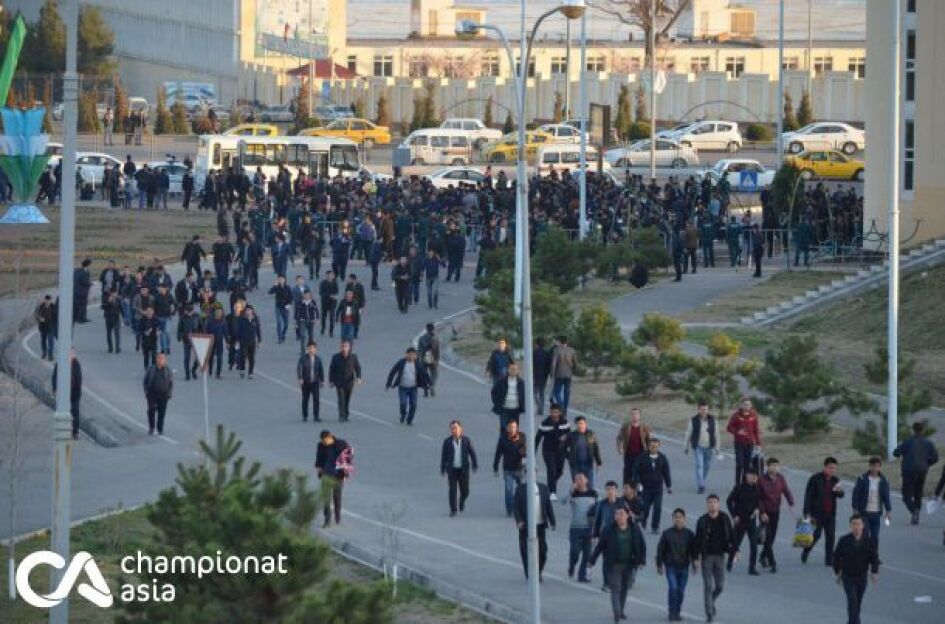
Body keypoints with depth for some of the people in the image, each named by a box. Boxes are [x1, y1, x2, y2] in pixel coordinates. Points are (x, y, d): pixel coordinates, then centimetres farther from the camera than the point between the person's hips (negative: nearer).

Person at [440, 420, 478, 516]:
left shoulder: (466, 440, -3)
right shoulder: (447, 441, -2)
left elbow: (472, 453, 3)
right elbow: (443, 455, 3)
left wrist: (475, 465, -2)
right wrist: (442, 469, 3)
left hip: (463, 469, 0)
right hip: (452, 469, 0)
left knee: (465, 490, 5)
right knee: (452, 490, -6)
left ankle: (461, 502, 36)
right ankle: (453, 510, 3)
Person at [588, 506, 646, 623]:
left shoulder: (634, 529, 1)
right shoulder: (609, 530, -4)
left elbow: (642, 546, 5)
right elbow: (599, 546, 1)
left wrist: (642, 561, -5)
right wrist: (592, 560, 3)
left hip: (629, 565, 2)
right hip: (614, 564, -2)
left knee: (625, 588, 12)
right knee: (616, 588, -10)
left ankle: (620, 611, 27)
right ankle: (617, 613, -15)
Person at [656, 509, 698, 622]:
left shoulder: (689, 534, 3)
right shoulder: (667, 533, -2)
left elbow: (693, 550, 9)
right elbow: (660, 550, 3)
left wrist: (695, 564, 4)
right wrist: (659, 565, 3)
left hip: (683, 567, 2)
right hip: (670, 566, -2)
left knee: (681, 591, 6)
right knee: (673, 588, -14)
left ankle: (677, 613, 20)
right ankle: (672, 612, -6)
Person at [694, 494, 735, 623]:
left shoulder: (725, 519, 0)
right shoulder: (702, 520, -5)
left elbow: (731, 536, 5)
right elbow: (697, 540, -3)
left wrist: (735, 551, -4)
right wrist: (696, 558, -8)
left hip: (720, 555, 2)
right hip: (706, 556, -2)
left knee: (720, 586, 4)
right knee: (708, 586, -3)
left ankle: (711, 601, 34)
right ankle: (709, 613, 2)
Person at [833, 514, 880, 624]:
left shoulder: (868, 542, -6)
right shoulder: (844, 541, -10)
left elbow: (874, 558, -1)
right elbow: (837, 557, 0)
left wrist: (874, 572, -13)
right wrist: (837, 573, 3)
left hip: (862, 577, 3)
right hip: (848, 577, -3)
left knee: (858, 603, 15)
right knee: (852, 601, -15)